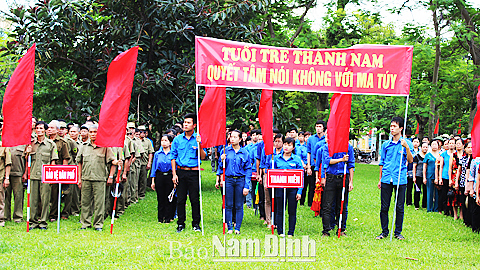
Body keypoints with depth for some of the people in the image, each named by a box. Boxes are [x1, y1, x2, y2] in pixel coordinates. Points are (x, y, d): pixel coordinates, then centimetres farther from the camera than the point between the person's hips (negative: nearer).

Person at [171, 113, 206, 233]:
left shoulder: (198, 138, 3)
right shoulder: (177, 139, 6)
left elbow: (203, 157, -3)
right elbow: (173, 157, 8)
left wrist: (199, 145, -18)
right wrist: (174, 173, 0)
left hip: (194, 172, -1)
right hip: (181, 171, 1)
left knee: (195, 199, 0)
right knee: (180, 199, 4)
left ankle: (196, 223, 10)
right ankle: (181, 223, 13)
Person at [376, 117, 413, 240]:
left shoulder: (406, 143, 3)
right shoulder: (386, 145, 11)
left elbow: (410, 160, -7)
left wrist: (407, 147, -21)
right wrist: (380, 179, 15)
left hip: (400, 180, -2)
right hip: (386, 179, 2)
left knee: (399, 207, 2)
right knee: (384, 207, 3)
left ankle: (398, 232, 12)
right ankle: (384, 231, 13)